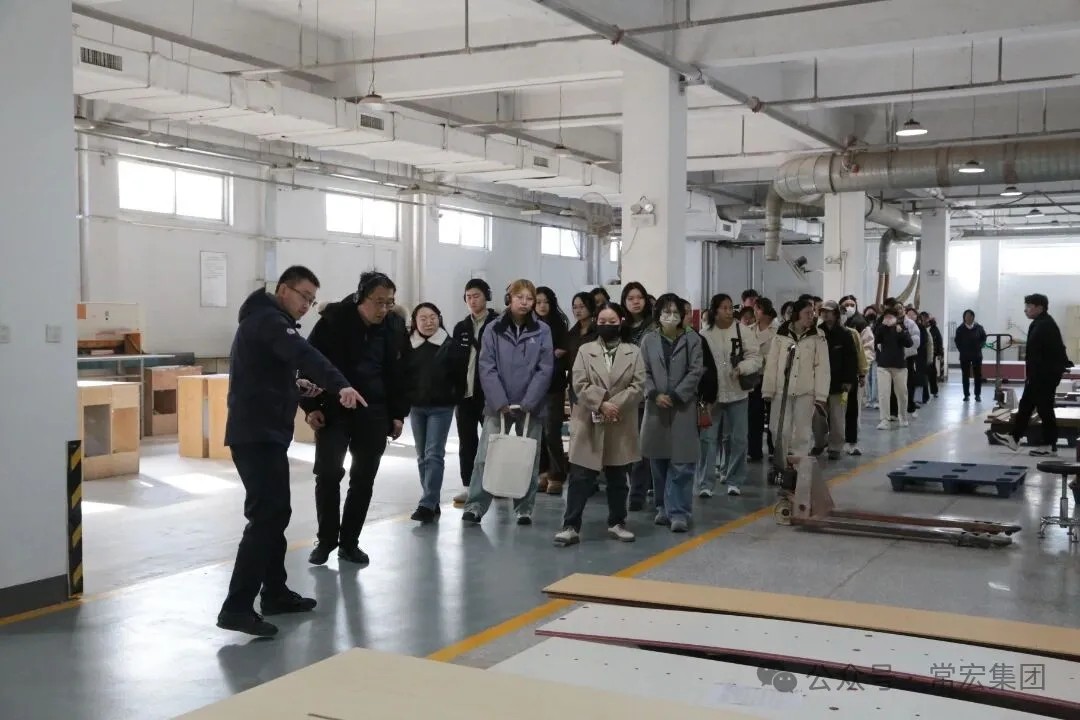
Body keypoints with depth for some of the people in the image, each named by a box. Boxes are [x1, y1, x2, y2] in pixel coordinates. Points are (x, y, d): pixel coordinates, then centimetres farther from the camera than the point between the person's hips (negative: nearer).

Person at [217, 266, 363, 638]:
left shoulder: (264, 319, 21)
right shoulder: (268, 319, -12)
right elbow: (304, 354, -31)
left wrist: (296, 389, 13)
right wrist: (340, 385, -45)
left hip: (262, 431, 11)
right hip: (258, 434, -11)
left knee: (276, 513, 15)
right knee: (266, 516, -13)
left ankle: (275, 592, 24)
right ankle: (237, 606, -14)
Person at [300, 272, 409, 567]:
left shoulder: (394, 327, 0)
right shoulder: (333, 321, -10)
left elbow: (399, 373, 9)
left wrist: (398, 414, 6)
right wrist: (311, 407, -10)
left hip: (374, 414, 3)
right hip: (333, 411, -3)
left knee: (363, 479, 6)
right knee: (328, 475, -3)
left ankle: (349, 541, 17)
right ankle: (326, 539, 13)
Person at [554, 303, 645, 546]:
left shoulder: (634, 352, 5)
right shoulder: (585, 350, 4)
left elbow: (638, 386, -5)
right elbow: (579, 385, -7)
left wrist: (615, 405, -17)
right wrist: (601, 404, -19)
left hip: (622, 427, 1)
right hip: (589, 425, -1)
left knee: (619, 479, 12)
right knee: (580, 478, -3)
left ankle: (617, 523, 25)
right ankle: (571, 526, 1)